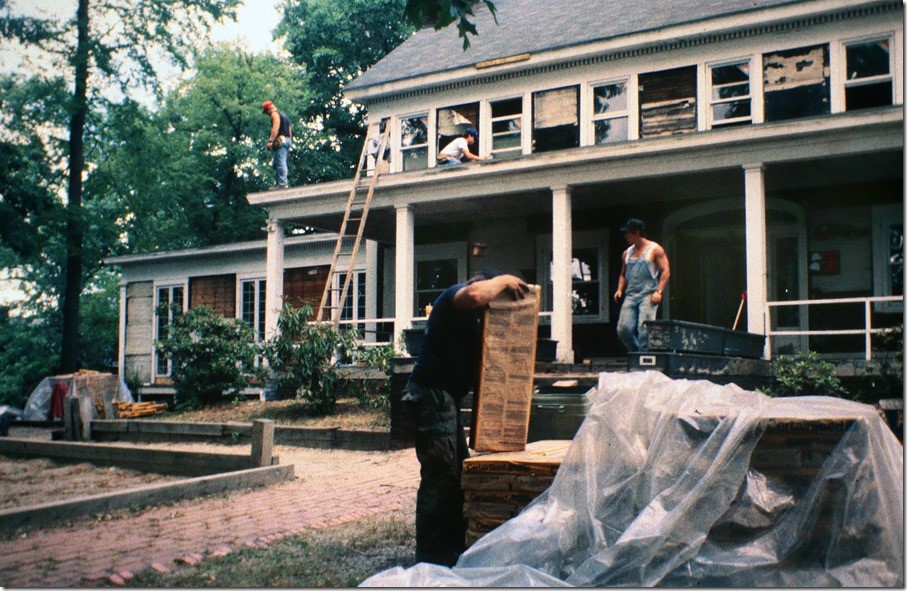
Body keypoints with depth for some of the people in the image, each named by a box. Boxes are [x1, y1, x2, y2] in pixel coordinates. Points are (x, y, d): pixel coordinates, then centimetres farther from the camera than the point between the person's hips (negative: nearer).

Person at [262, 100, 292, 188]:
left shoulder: (275, 114, -2)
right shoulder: (284, 114, 27)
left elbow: (276, 128, -18)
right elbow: (290, 130, 26)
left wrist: (270, 140, -24)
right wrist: (289, 144, 25)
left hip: (280, 140, -10)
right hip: (287, 140, 10)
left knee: (280, 162, -13)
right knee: (276, 163, 12)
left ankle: (282, 183, -19)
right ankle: (278, 182, 8)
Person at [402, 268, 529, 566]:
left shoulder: (472, 316, 24)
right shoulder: (454, 295, -8)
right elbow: (475, 294, -33)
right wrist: (503, 280, -15)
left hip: (446, 399, 11)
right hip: (432, 395, -11)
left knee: (458, 472, 14)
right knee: (440, 475, -11)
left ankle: (453, 549, 24)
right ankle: (430, 559, -7)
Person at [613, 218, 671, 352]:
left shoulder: (655, 249, 4)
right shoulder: (627, 253, 21)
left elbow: (666, 271, -2)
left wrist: (659, 291, -14)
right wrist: (620, 289, 9)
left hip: (648, 295, -5)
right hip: (630, 296, 5)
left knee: (644, 329, -17)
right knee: (623, 329, -7)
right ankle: (635, 352, 12)